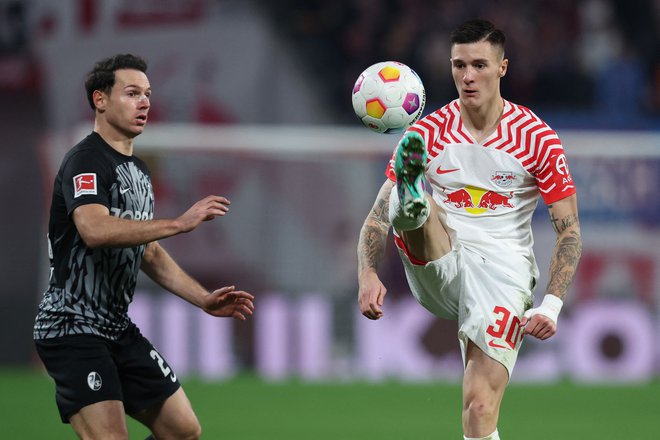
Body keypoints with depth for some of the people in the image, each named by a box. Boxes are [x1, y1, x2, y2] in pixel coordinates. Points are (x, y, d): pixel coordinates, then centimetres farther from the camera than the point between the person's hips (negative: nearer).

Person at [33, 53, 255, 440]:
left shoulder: (138, 170, 17)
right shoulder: (85, 161, -13)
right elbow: (95, 230, -32)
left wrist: (206, 300, 16)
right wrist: (181, 223, -32)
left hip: (118, 329, 10)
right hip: (73, 329, -10)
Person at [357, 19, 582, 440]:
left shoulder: (538, 139, 0)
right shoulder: (427, 134, 3)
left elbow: (569, 231, 1)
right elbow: (378, 213, 1)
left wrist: (551, 307, -12)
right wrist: (368, 275, -18)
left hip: (503, 271, -2)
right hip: (436, 269, 2)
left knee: (481, 405, -20)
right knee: (416, 207, -30)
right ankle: (412, 203, -66)